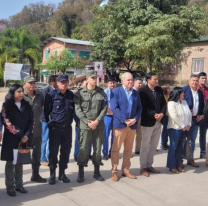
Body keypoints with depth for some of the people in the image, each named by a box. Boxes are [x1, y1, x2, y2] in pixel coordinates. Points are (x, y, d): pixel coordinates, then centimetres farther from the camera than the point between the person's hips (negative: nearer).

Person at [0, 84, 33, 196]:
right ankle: (10, 187, 11)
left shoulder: (26, 105, 7)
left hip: (24, 138, 4)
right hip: (11, 139, -4)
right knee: (10, 163, 4)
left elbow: (31, 121, 4)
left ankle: (19, 185, 19)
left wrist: (27, 135, -10)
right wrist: (19, 135, -15)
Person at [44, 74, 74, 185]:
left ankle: (62, 173, 24)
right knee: (53, 151, 2)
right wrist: (49, 122, 0)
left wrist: (70, 120, 8)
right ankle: (52, 174, 15)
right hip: (55, 127, -3)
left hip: (67, 127, 4)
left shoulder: (71, 95, 5)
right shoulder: (52, 95, -5)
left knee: (66, 151, 9)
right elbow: (46, 109, -2)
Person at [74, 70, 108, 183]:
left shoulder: (101, 92, 6)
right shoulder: (80, 93, -1)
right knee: (83, 149, -2)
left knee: (98, 149, 10)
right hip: (84, 126, -3)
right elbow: (78, 110, -5)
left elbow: (104, 108, 2)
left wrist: (96, 121, -9)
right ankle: (81, 173, 12)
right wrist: (87, 122, -12)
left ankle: (96, 172, 24)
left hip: (99, 125, 3)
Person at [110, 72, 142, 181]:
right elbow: (114, 108, -12)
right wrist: (124, 120, -18)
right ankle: (114, 171, 13)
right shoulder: (116, 91, -2)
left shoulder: (136, 93, 13)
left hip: (132, 125, 5)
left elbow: (139, 108, 9)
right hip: (120, 124, -4)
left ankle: (126, 170, 23)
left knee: (128, 149, 11)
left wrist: (135, 119, -8)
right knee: (116, 149, 2)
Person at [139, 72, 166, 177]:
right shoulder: (142, 91, -11)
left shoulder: (159, 89, 7)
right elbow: (143, 107, -17)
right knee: (145, 145, 4)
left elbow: (164, 103, 7)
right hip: (147, 122, -6)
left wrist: (162, 113, -10)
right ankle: (143, 167, 15)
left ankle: (149, 165, 26)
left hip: (158, 121, 7)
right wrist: (154, 115, -23)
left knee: (154, 145, 14)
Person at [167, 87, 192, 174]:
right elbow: (174, 116, -21)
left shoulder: (184, 102, 12)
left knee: (179, 147, 13)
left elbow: (189, 113, 10)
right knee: (173, 147, 1)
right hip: (175, 129, -7)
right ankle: (172, 166, 10)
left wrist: (188, 124, -2)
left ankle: (178, 165, 22)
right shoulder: (171, 103, -13)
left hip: (184, 129, 7)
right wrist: (182, 126, -17)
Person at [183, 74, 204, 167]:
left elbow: (202, 105, 18)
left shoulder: (200, 92, 12)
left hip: (196, 119, 6)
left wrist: (202, 115, 5)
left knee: (192, 140, 13)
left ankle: (190, 159, 23)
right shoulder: (184, 89, -9)